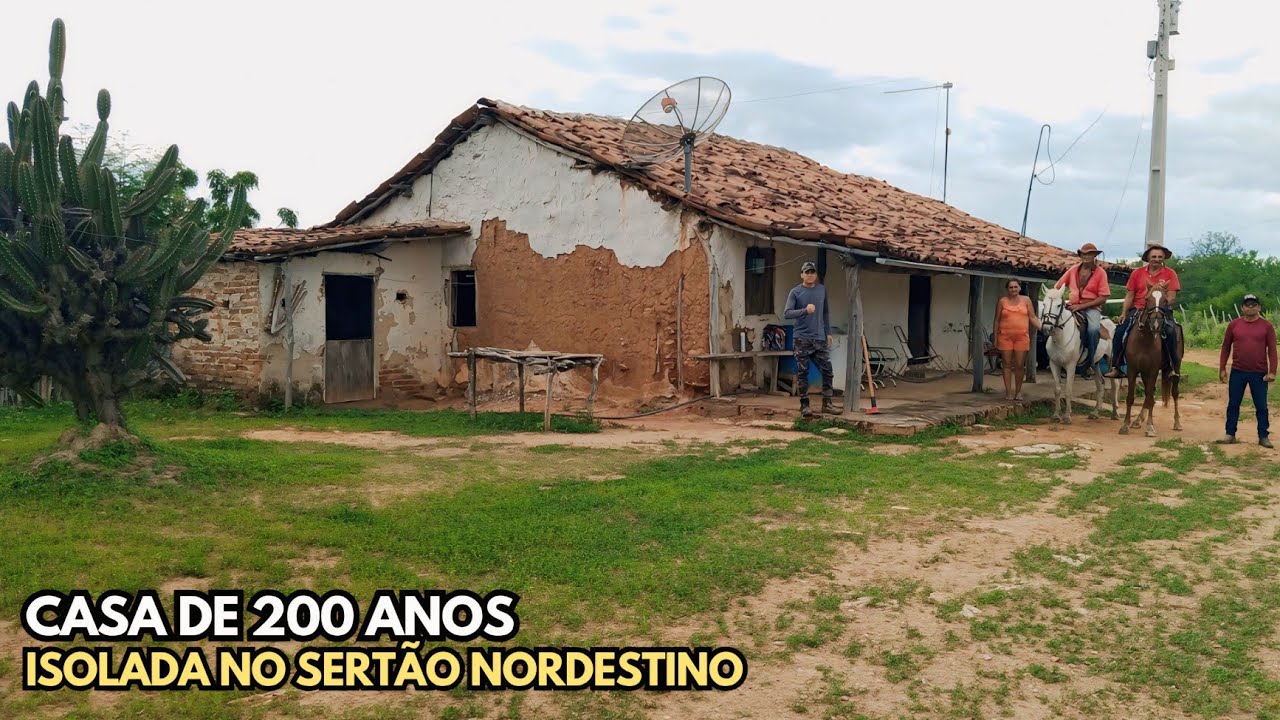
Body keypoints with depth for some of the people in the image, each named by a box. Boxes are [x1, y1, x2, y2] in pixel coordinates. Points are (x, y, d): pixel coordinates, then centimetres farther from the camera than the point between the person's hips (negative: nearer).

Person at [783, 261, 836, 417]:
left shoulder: (822, 290, 10)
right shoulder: (795, 292, -3)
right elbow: (786, 313, -11)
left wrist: (828, 332, 15)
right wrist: (805, 310, -24)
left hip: (820, 338, 4)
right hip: (802, 338, -4)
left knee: (827, 371, 2)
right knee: (802, 373, 1)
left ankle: (827, 403, 12)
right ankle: (804, 405, 9)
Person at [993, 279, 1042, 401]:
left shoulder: (1026, 300, 7)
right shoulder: (1002, 301, 5)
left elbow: (1033, 318, 7)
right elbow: (997, 320, 7)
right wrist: (995, 338, 3)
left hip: (1022, 336, 0)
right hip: (1005, 336, 0)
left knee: (1019, 365, 1)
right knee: (1007, 364, 1)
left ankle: (1018, 391, 13)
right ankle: (1008, 392, 7)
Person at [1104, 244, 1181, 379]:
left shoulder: (1170, 274, 4)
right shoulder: (1137, 273, 8)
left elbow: (1171, 297, -1)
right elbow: (1129, 295, 9)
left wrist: (1164, 304, -21)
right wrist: (1124, 313, -3)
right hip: (1138, 309, 2)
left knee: (1170, 331, -30)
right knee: (1120, 331, -19)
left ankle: (1172, 367, -19)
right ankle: (1116, 367, -10)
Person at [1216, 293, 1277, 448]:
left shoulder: (1267, 326, -1)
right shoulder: (1234, 325, 2)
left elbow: (1272, 350, -3)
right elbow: (1226, 347, 6)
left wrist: (1272, 372, -10)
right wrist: (1222, 369, 2)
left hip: (1259, 374, -1)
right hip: (1237, 372, 1)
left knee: (1261, 406, 5)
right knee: (1233, 404, 7)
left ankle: (1263, 436, 13)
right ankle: (1230, 434, 16)